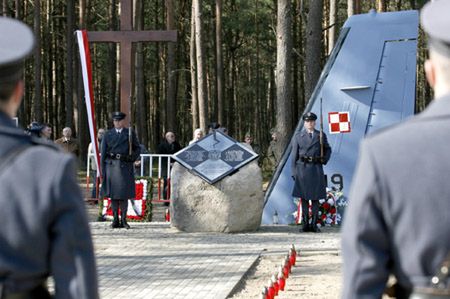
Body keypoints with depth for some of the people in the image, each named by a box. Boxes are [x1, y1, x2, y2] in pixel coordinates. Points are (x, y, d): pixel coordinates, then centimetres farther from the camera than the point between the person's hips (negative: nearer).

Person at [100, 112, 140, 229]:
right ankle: (115, 220, 5)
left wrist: (132, 158, -5)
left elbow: (137, 148, 14)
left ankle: (123, 219, 2)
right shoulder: (108, 134, 10)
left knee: (124, 194, -4)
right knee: (113, 194, 1)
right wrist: (103, 169, 1)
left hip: (125, 166, -1)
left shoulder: (130, 134, 9)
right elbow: (103, 152, 8)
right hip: (111, 165, 1)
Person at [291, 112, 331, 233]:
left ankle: (314, 224, 6)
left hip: (316, 168, 1)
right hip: (303, 168, -1)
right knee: (304, 197, 1)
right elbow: (294, 155, 5)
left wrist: (324, 160, 2)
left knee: (315, 198, 2)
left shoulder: (321, 135, 9)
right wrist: (294, 172, -1)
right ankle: (305, 224, 4)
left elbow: (328, 149, 21)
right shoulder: (298, 137, 6)